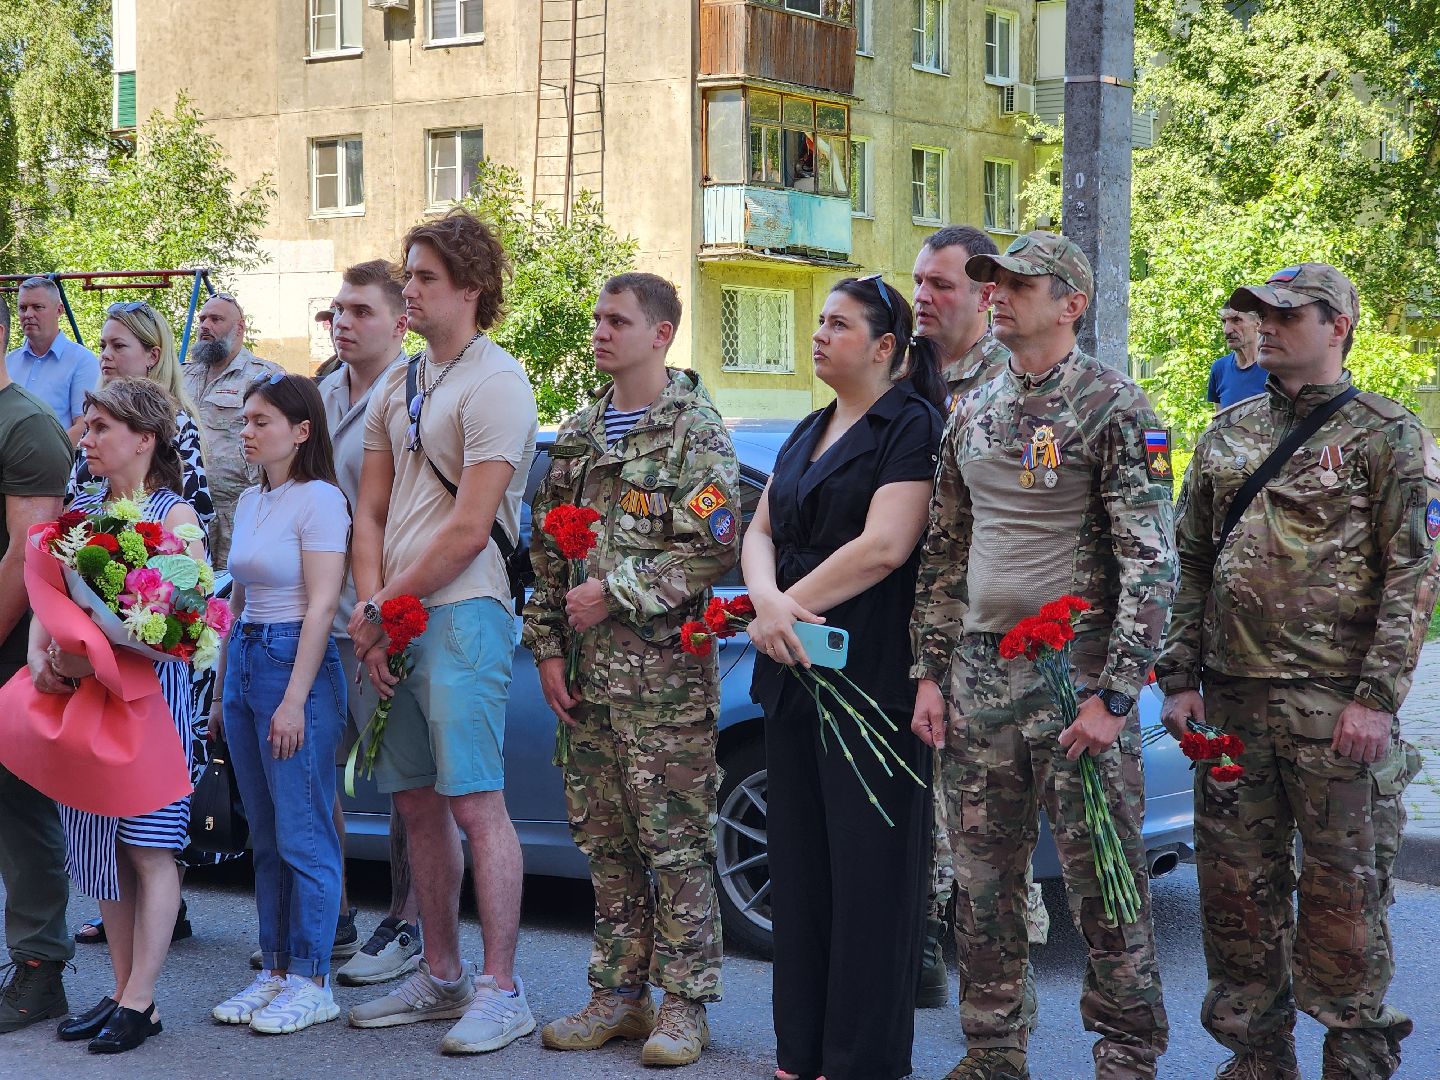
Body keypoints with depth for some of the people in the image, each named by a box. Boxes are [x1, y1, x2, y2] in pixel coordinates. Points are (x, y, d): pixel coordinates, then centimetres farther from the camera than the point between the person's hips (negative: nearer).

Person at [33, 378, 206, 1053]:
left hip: (150, 687, -6)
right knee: (101, 844, 8)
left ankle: (140, 1003, 0)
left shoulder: (173, 514, -4)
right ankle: (121, 991, 15)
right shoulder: (80, 509, 13)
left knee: (148, 845, -4)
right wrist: (40, 655, -12)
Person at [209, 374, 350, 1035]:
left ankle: (311, 982, 3)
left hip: (296, 662, -8)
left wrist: (293, 700, -18)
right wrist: (223, 691, 18)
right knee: (265, 836, 11)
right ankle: (275, 971, 18)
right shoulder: (249, 502, 15)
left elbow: (321, 607, -14)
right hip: (244, 660, 8)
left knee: (303, 834, -5)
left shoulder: (319, 499, -9)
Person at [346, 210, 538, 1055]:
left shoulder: (494, 383, -8)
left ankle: (501, 989, -2)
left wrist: (384, 606, -8)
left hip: (461, 614, -8)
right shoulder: (398, 385, 17)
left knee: (475, 802, -8)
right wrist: (371, 611, 1)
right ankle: (441, 976, 21)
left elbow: (468, 527, -14)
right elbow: (370, 513, 15)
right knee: (418, 802, 11)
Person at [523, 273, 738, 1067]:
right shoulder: (580, 433, 14)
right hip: (587, 673, 7)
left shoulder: (694, 429, -5)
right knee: (605, 840, 11)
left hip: (664, 673, -6)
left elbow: (714, 547, -15)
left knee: (676, 843, -2)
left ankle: (685, 1004, 6)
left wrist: (613, 592, -14)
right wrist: (548, 647, 7)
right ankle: (618, 994, 20)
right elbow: (546, 548, 15)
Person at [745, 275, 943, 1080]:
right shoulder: (809, 433, 18)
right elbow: (762, 531, 12)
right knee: (800, 861, 11)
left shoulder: (911, 426, -7)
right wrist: (768, 600, -9)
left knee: (867, 866, -2)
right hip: (795, 669, 8)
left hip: (874, 674, -8)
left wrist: (788, 606, -12)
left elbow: (884, 546, -18)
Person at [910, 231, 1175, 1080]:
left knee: (1103, 878, 1)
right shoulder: (973, 415, 12)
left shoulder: (1116, 408, -7)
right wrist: (931, 674, 11)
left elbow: (1152, 564, -12)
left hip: (1077, 678, -6)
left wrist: (1115, 695, -17)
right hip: (980, 677, 6)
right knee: (983, 880, 10)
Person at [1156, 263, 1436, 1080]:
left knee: (1345, 890, 1)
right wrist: (1180, 677, 7)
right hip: (1231, 701, 5)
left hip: (1335, 707, -5)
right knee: (1236, 885, 8)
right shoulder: (1229, 433, 14)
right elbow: (1192, 561, 16)